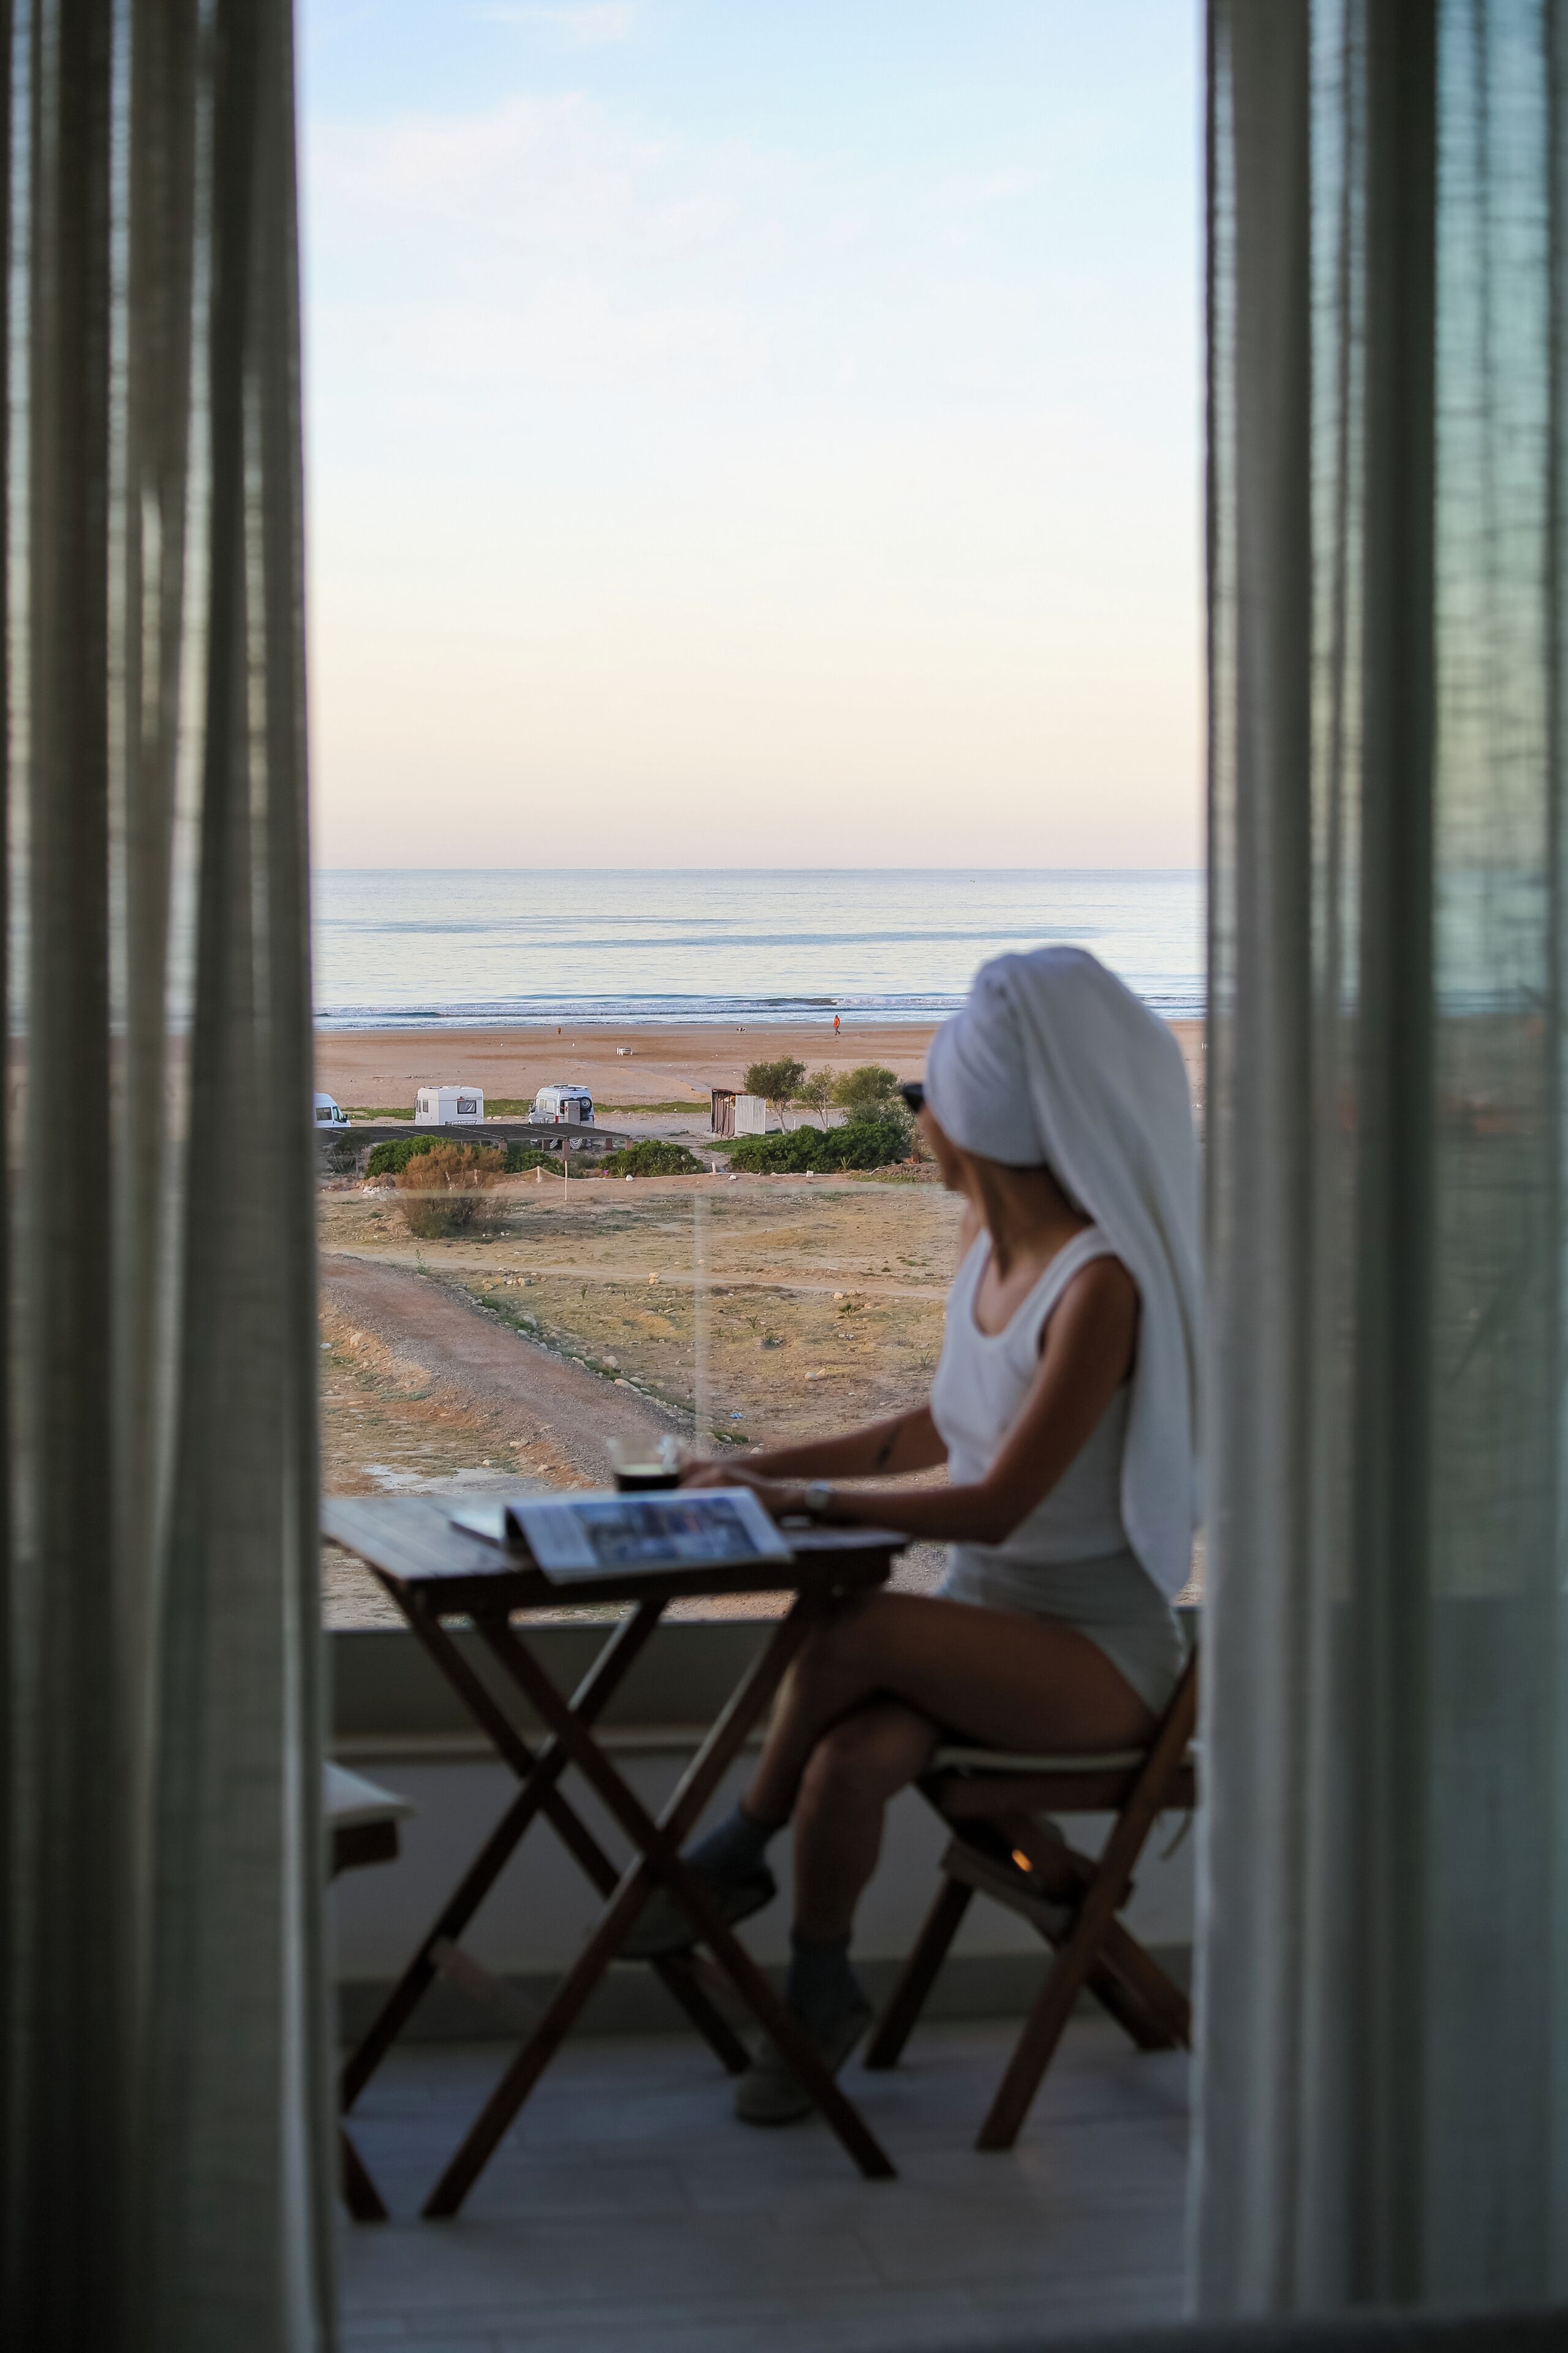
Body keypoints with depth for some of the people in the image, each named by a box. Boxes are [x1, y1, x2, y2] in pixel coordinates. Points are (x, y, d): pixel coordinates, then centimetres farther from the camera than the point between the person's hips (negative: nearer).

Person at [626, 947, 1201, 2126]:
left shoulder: (1100, 1283, -20)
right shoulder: (991, 1250, 7)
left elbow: (996, 1506, -23)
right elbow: (938, 1432, 20)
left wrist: (804, 1501, -19)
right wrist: (761, 1465, 12)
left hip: (1097, 1647, -6)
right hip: (980, 1620, 6)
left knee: (853, 1630, -30)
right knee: (848, 1764, -27)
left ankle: (739, 1851, -7)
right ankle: (822, 1994, -9)